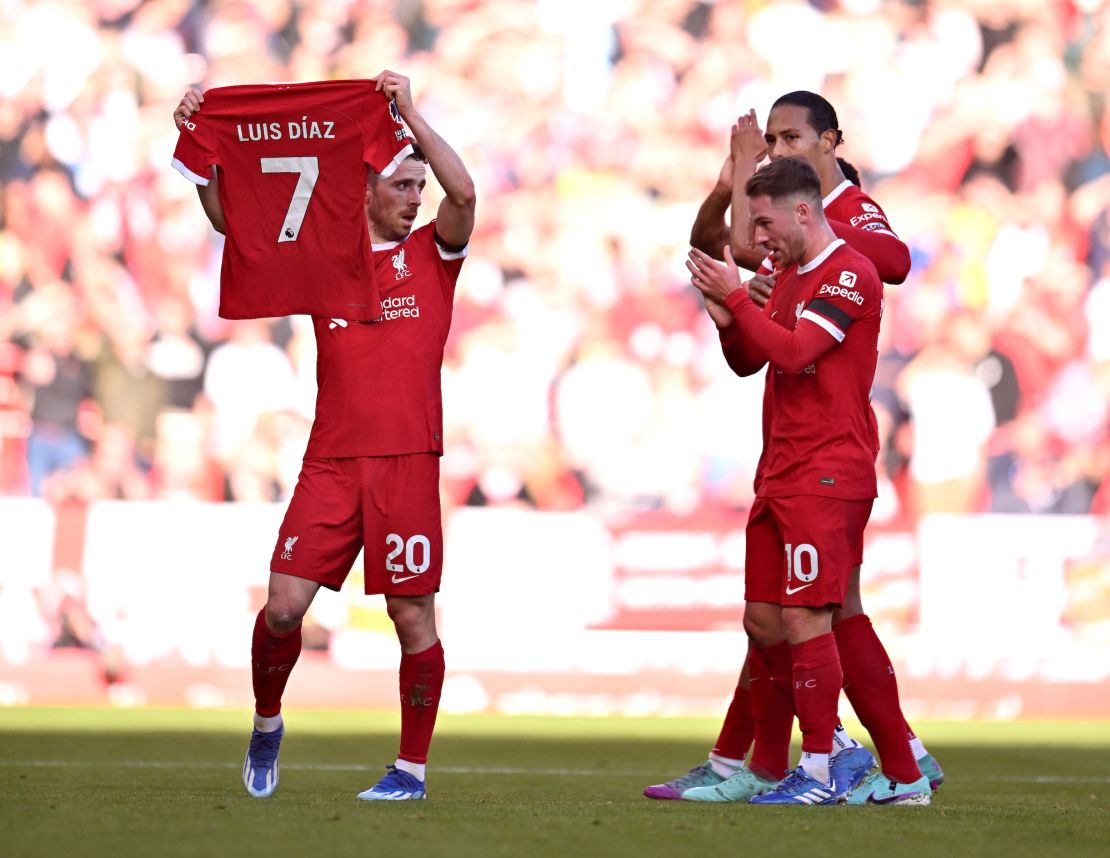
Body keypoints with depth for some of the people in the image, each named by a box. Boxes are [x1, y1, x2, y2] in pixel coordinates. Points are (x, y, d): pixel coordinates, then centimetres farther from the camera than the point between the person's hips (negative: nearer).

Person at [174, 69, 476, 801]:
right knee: (284, 604, -6)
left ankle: (413, 768, 10)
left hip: (407, 460, -1)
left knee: (413, 616, -1)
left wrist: (409, 112, -13)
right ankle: (266, 726, 20)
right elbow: (229, 217, 8)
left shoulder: (432, 253, 8)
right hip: (330, 461, 1)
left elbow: (464, 192, -12)